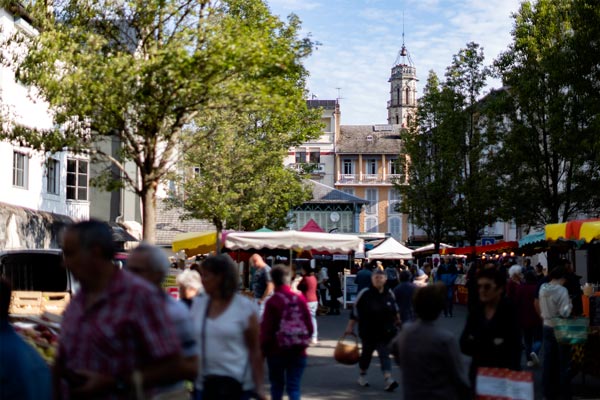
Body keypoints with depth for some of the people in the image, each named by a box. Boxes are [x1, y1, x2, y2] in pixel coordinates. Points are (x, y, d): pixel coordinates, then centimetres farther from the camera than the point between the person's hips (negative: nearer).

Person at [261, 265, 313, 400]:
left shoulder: (272, 302, -13)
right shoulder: (300, 299, -4)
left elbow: (266, 330, -12)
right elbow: (309, 327, 1)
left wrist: (263, 350, 2)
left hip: (276, 351, -1)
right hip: (298, 352, 2)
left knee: (277, 384, 18)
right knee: (294, 386, 3)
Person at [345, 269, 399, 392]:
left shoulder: (389, 294, 0)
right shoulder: (364, 294, -11)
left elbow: (394, 309, 19)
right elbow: (355, 311, -7)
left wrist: (397, 319, 26)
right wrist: (350, 326, -7)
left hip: (385, 332, 2)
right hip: (368, 331, -2)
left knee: (384, 354, -6)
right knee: (366, 353, 14)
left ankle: (388, 379, -14)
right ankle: (362, 375, 35)